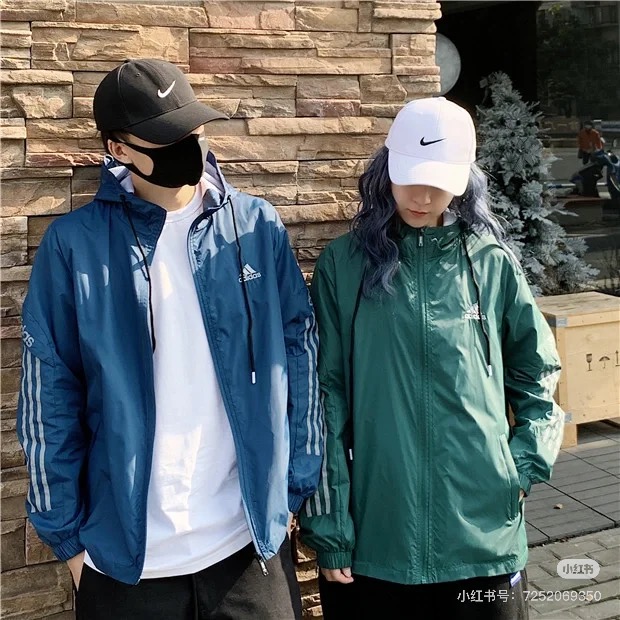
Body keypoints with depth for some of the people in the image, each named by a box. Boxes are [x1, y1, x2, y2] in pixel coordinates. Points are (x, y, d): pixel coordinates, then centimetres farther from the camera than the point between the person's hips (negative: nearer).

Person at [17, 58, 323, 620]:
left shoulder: (258, 226, -2)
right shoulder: (74, 244, -6)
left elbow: (300, 360, 1)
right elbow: (51, 397, -2)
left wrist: (295, 489, 1)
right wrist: (67, 533, -1)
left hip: (252, 541, 1)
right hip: (124, 552, 0)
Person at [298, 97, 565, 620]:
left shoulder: (492, 262, 2)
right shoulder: (343, 265, -2)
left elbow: (536, 370, 12)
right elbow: (325, 397, -4)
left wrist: (526, 463, 2)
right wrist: (327, 523, -5)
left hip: (484, 534, 1)